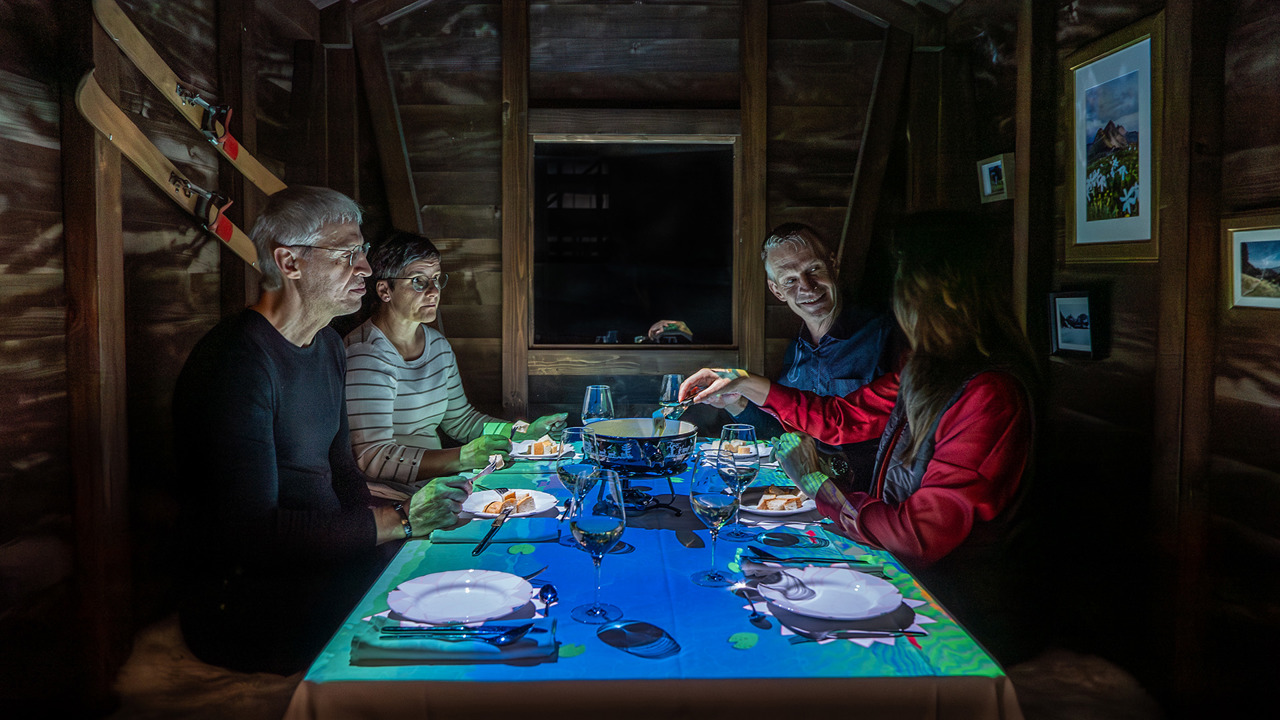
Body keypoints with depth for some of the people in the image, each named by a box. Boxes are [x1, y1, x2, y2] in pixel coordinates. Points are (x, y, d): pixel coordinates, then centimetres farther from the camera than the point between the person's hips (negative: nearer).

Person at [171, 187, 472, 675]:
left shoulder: (328, 346, 13)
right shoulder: (237, 362, -20)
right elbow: (252, 531, -26)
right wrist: (397, 521, -26)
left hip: (322, 559, 9)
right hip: (242, 600, -9)